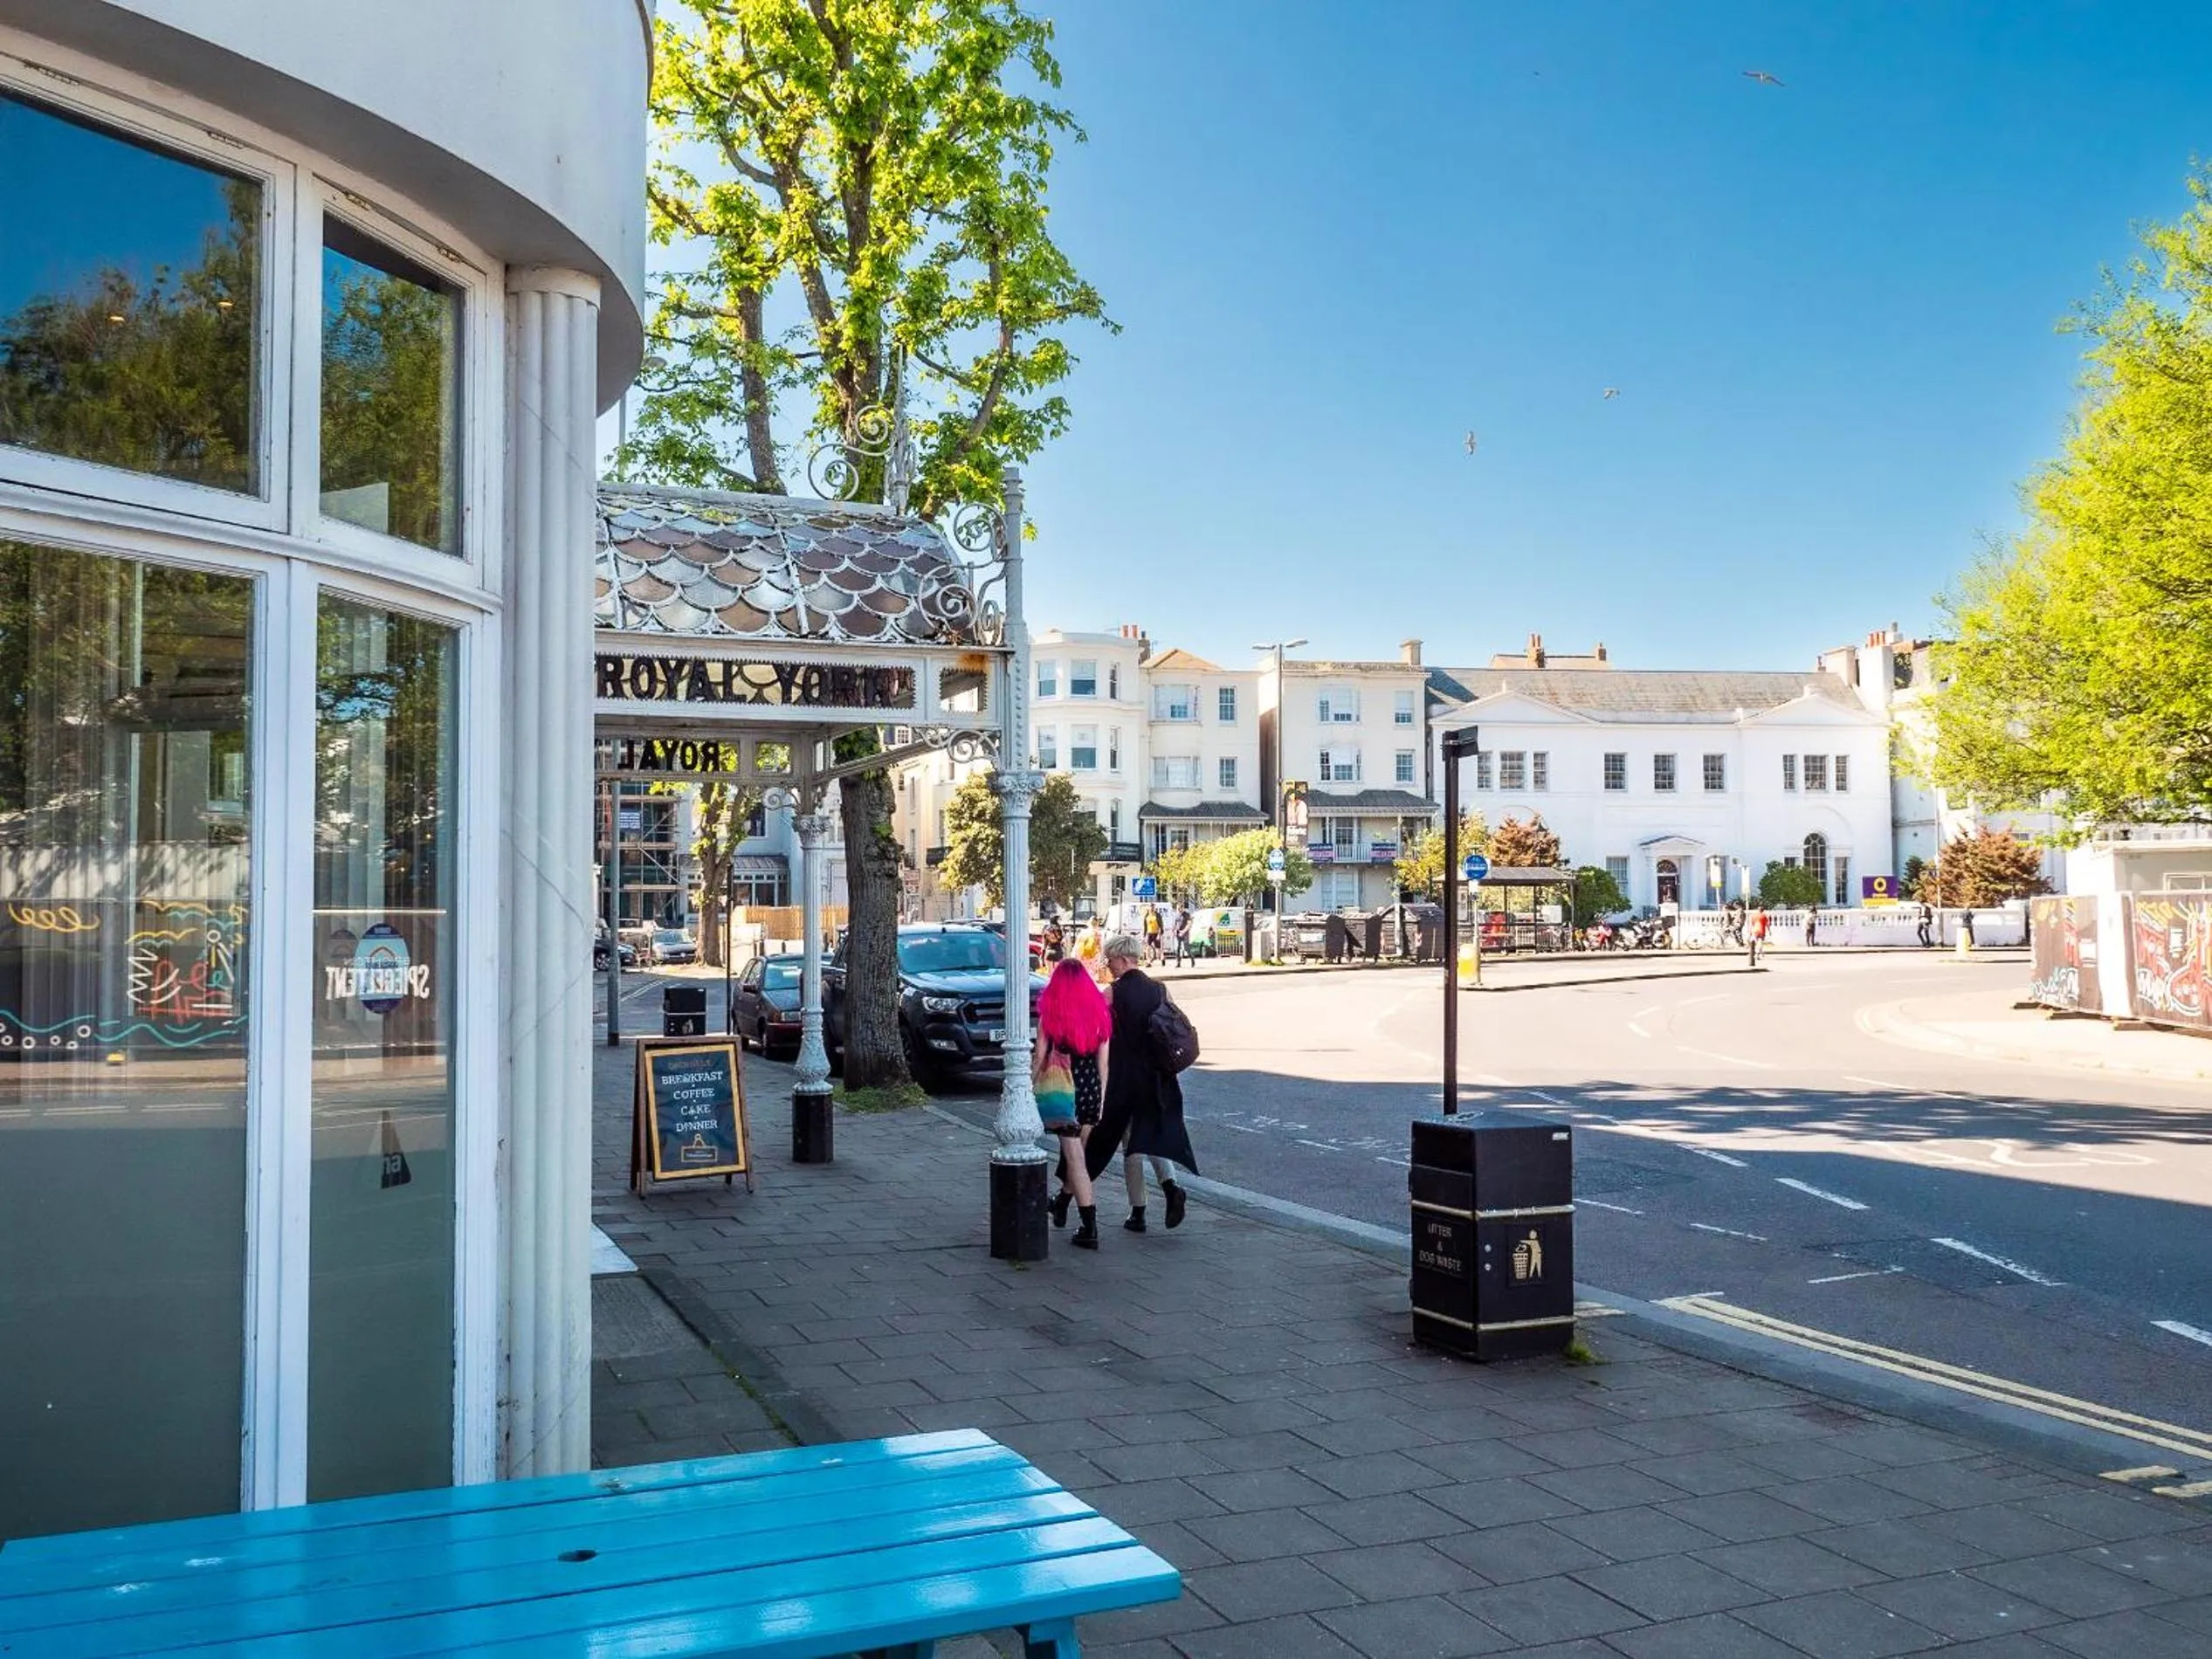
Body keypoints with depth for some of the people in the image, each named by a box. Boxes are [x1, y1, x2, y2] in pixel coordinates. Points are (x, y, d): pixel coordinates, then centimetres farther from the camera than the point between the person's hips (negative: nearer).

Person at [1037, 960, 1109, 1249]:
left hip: (1061, 1090, -4)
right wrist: (1101, 1099, 13)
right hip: (1091, 1088, 4)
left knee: (1074, 1157, -2)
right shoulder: (1100, 1013, 3)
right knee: (1075, 1150, 22)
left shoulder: (1050, 1014, -7)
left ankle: (1090, 1228, -5)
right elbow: (1103, 1063, 6)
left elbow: (1039, 1058, -6)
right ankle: (1062, 1205, 41)